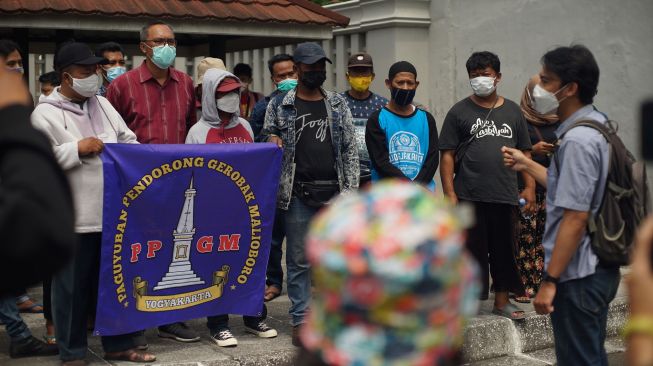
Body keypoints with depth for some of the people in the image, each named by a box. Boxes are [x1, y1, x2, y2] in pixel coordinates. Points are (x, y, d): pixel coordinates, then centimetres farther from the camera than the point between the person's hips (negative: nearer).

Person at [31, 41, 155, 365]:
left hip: (113, 212, 6)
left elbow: (129, 141, 18)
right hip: (72, 217, -6)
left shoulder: (102, 105, 13)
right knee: (73, 286, 4)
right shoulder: (45, 114, -6)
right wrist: (77, 149, -16)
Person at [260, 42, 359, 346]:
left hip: (334, 193, 2)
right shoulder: (279, 106, 4)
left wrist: (350, 190, 2)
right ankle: (300, 320, 12)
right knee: (299, 260, 3)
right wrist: (271, 142, -13)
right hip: (298, 194, -2)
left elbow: (350, 149, 9)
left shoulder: (338, 104, 10)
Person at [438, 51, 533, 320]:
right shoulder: (459, 112, 2)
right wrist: (449, 193, -9)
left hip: (506, 197, 3)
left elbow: (525, 153, 14)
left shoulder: (512, 111, 12)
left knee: (504, 250, 11)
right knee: (470, 251, 3)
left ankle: (502, 302, 24)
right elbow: (447, 155, -1)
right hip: (469, 197, -3)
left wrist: (529, 188, 6)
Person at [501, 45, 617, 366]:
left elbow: (575, 219, -25)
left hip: (578, 276, -10)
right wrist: (527, 164, 20)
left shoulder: (577, 141, -22)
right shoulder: (595, 125, 9)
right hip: (597, 268, 10)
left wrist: (550, 280, -21)